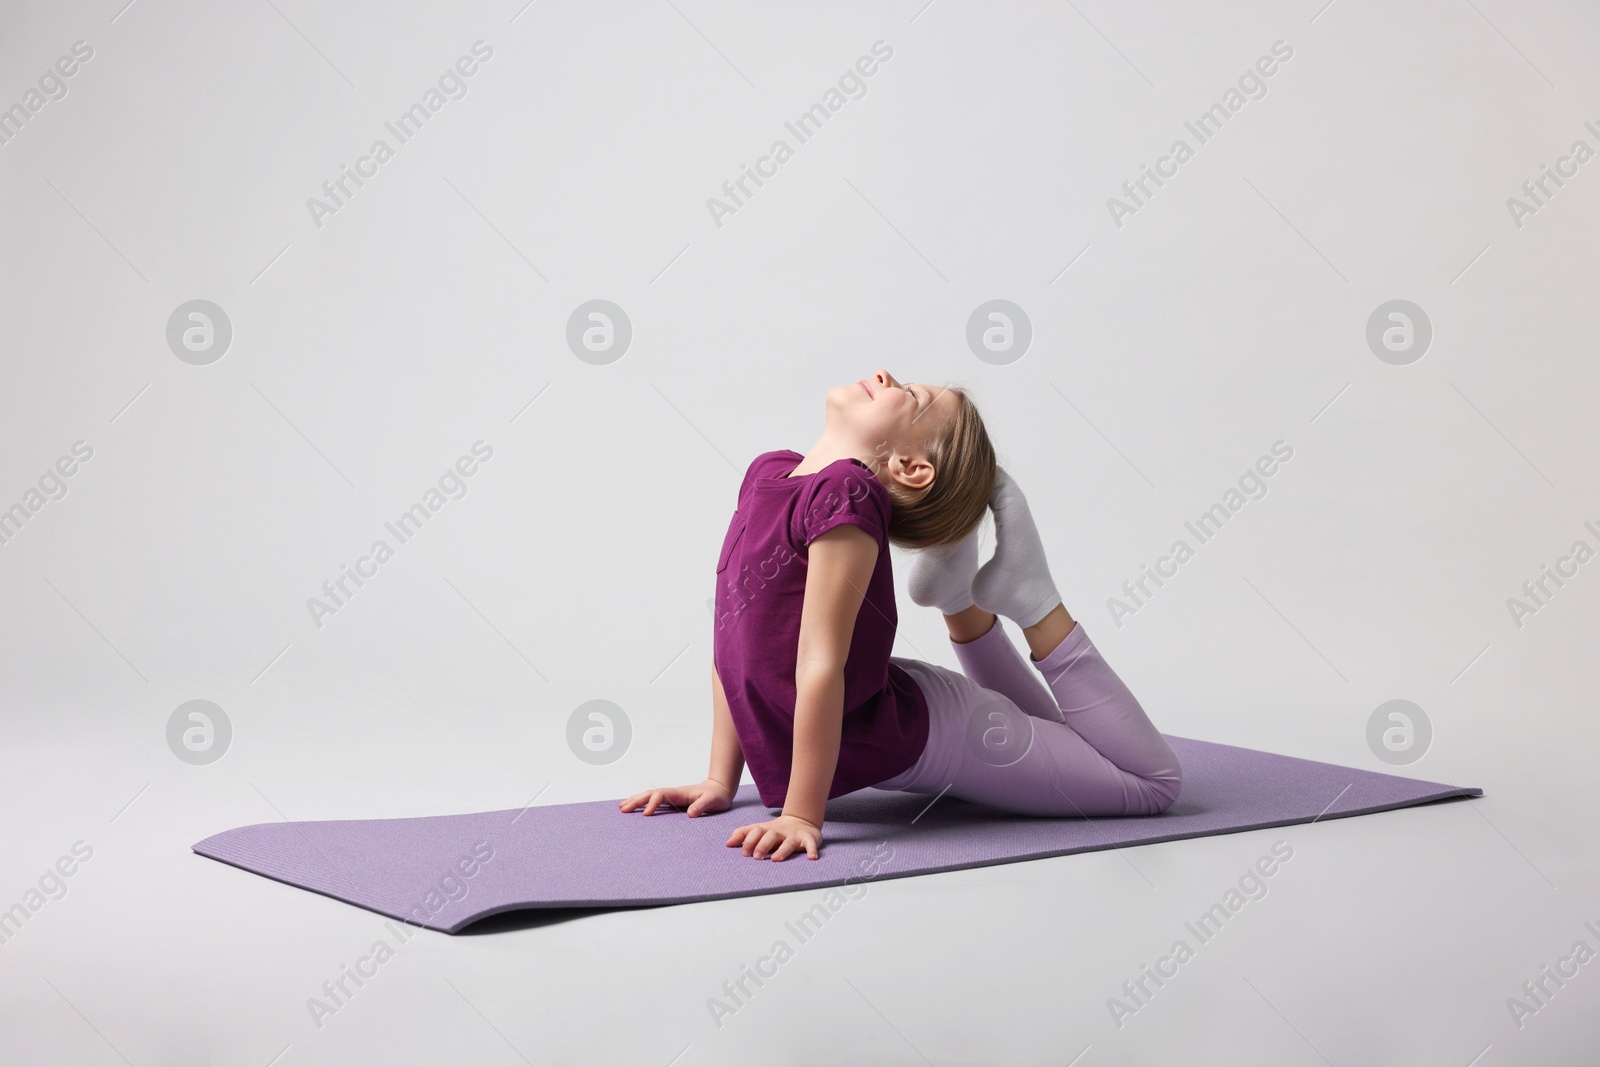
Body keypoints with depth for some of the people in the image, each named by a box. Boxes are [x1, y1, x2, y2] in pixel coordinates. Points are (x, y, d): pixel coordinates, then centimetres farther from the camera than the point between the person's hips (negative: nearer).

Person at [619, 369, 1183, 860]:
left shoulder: (847, 493, -24)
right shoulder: (767, 471, 2)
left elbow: (820, 666, -26)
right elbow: (735, 641, 5)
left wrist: (802, 815, -25)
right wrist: (722, 781, 4)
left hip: (910, 738, -7)